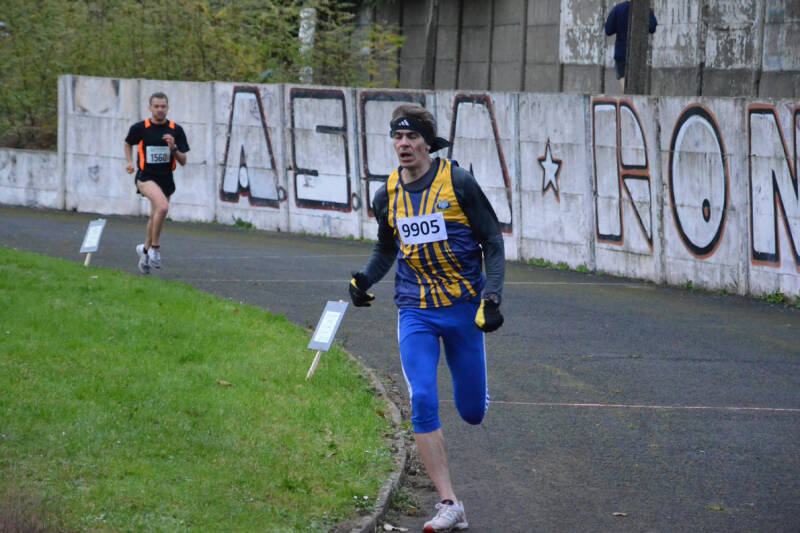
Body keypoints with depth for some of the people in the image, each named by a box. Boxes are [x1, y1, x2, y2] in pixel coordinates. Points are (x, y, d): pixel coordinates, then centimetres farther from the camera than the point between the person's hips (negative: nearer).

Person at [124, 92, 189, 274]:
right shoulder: (139, 128, -4)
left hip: (166, 179, 4)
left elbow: (183, 161, 0)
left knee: (155, 217, 15)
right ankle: (155, 247, -14)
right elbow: (128, 144, 18)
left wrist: (173, 148, -17)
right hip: (145, 177, -4)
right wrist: (130, 162, 4)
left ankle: (145, 249, 40)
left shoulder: (176, 130, 0)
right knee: (163, 206, -29)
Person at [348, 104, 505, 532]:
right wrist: (365, 279, 3)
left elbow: (493, 243, -3)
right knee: (422, 402, -16)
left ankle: (475, 390, 47)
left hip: (463, 307, -2)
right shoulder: (387, 195, 4)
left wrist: (491, 298, -14)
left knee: (472, 412, 6)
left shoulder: (458, 183, -8)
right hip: (415, 312, 2)